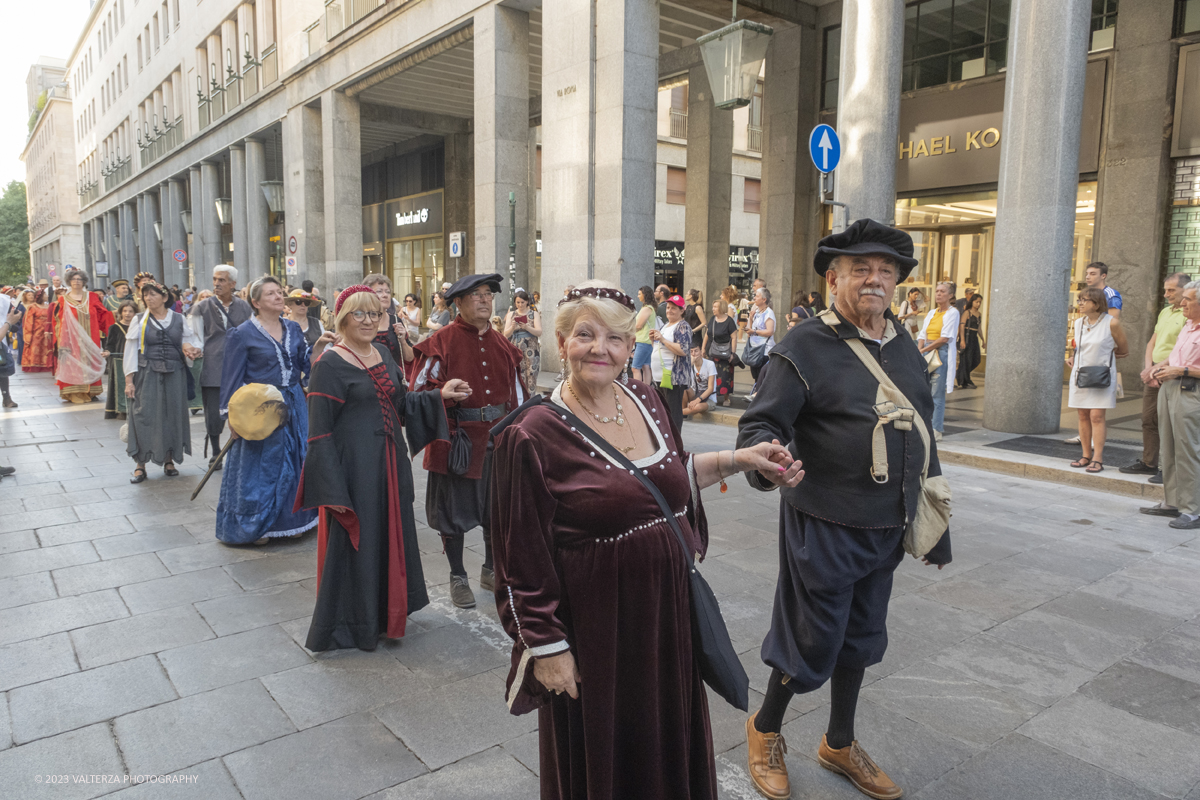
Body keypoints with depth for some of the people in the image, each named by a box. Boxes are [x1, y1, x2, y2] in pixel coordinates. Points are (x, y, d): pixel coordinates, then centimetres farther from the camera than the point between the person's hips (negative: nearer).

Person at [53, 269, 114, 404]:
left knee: (89, 361, 2)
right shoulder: (63, 299, 5)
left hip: (89, 338, 2)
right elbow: (58, 320, 4)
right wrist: (61, 341, -4)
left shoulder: (91, 297, 8)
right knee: (73, 364, -4)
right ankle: (75, 393, -2)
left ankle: (90, 391, 8)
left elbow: (103, 315, 9)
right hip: (72, 339, -1)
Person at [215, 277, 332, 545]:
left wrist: (319, 345, -8)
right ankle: (256, 526, 21)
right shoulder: (242, 334, -8)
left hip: (293, 405, 5)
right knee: (260, 467, 4)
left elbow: (305, 364, 8)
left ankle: (291, 520, 27)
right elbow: (232, 379, -6)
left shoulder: (293, 329, 7)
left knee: (293, 464, 12)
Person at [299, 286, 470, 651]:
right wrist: (332, 489, -18)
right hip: (354, 466, -7)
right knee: (355, 543, 3)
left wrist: (439, 395, 2)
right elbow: (319, 433, -14)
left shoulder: (383, 353, 9)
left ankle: (384, 611, 35)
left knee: (390, 536, 17)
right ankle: (350, 623, 21)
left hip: (389, 463, 7)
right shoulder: (330, 365, -12)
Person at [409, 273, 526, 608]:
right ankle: (458, 577, 24)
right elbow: (419, 392, -8)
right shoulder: (441, 343, -7)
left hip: (498, 438, 5)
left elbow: (517, 392, 14)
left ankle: (491, 571, 33)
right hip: (457, 439, -5)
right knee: (454, 509, 7)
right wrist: (447, 393, -24)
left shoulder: (502, 344, 9)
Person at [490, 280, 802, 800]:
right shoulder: (534, 435, -18)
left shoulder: (648, 402, 0)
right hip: (594, 627, -5)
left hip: (668, 609, 6)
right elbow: (524, 559, -15)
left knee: (668, 742, 24)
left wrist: (738, 460, 4)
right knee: (599, 755, 16)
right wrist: (547, 646, -13)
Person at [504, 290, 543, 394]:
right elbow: (506, 334, 5)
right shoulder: (511, 315, 12)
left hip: (531, 350, -1)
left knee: (531, 376, -8)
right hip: (515, 350, 1)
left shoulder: (534, 314, 7)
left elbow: (539, 333, -4)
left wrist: (527, 327, -20)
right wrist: (512, 327, -16)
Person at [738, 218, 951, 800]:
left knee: (861, 639, 20)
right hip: (823, 528, -7)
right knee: (813, 643, 5)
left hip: (886, 532, 7)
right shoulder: (804, 347, -12)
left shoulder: (907, 351, 10)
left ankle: (840, 743, 41)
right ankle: (765, 729, 34)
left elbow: (922, 442, 16)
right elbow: (760, 425, -17)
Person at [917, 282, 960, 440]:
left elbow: (945, 338, -11)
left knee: (937, 394, -6)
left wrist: (924, 349, -10)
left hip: (943, 354, -6)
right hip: (927, 355, 6)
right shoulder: (931, 313, 17)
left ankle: (936, 431, -3)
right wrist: (919, 352, -6)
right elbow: (922, 335, 12)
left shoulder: (952, 313, -3)